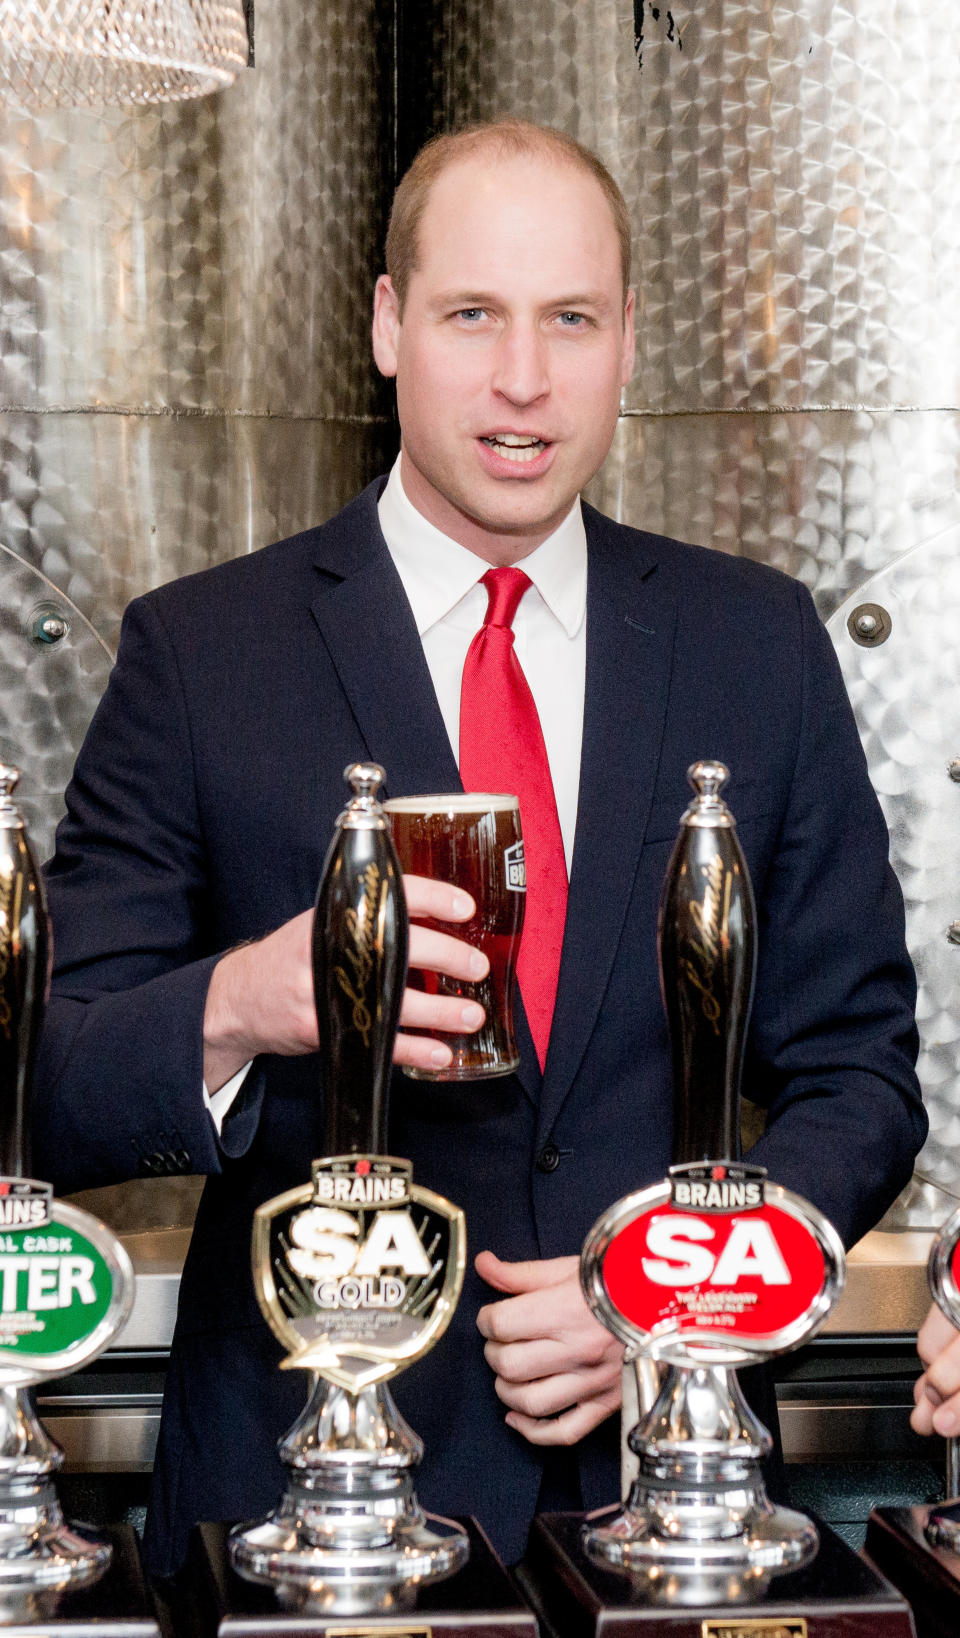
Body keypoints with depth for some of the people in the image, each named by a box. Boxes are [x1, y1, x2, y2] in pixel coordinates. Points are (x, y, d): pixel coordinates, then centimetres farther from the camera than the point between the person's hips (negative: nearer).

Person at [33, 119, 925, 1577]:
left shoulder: (760, 646, 4)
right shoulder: (199, 653, -3)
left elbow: (856, 1071, 6)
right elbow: (56, 1098, -6)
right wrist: (237, 1008, -26)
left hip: (657, 1474, 2)